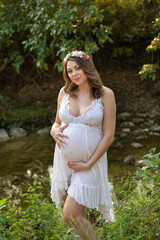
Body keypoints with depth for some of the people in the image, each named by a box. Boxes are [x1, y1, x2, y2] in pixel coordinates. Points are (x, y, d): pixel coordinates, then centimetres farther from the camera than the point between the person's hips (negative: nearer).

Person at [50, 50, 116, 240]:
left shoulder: (105, 94, -8)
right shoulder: (65, 92, 4)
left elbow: (108, 135, -9)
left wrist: (89, 164, -12)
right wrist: (54, 131, -7)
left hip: (89, 161, -4)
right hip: (64, 159, 5)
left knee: (70, 214, -11)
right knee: (78, 214, 14)